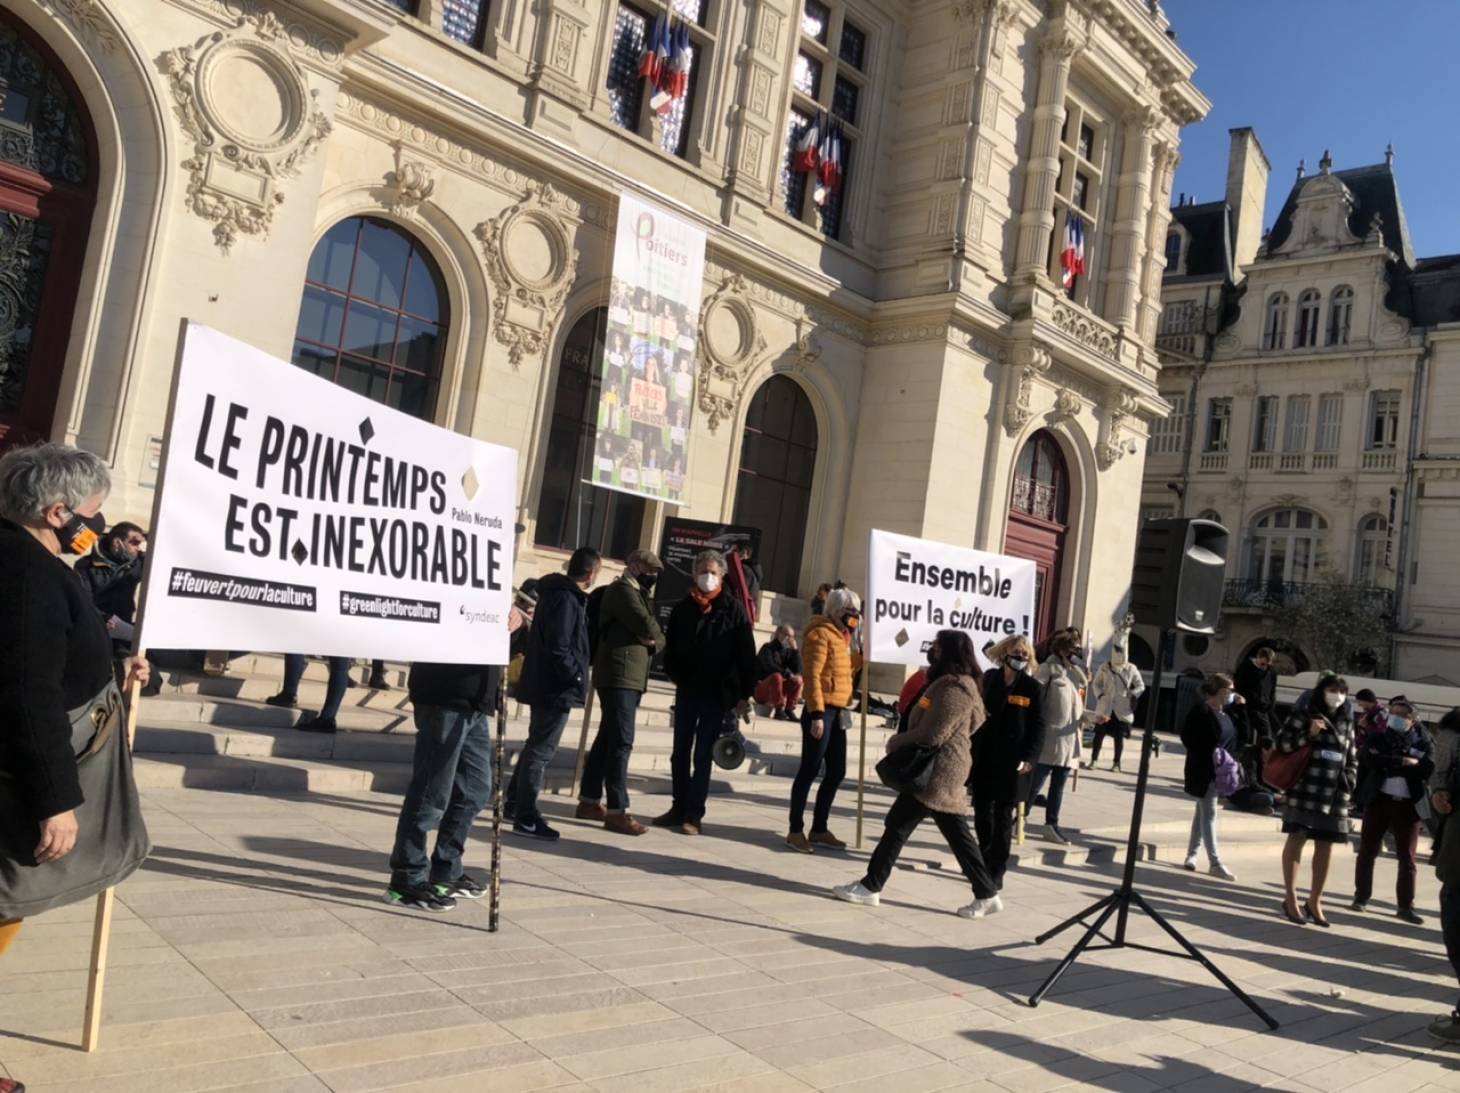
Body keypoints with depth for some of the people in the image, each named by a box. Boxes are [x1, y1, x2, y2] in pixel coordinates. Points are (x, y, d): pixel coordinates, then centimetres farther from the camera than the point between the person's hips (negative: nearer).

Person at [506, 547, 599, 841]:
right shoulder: (566, 599, -19)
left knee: (536, 745, 20)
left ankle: (515, 801, 31)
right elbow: (558, 648, -25)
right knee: (542, 750, -5)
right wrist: (577, 677, -15)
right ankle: (526, 818, 0)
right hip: (556, 687, -10)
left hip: (543, 684, 10)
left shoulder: (557, 593, 12)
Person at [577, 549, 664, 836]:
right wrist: (657, 635, 1)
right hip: (620, 675, -10)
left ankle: (589, 800, 20)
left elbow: (655, 634, 15)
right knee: (621, 742, -12)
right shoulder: (622, 590, -7)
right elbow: (647, 627, -20)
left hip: (630, 676, 10)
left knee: (607, 739, 13)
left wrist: (654, 642, -7)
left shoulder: (638, 594, 23)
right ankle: (617, 811, -12)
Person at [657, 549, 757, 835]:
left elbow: (746, 654, -6)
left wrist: (744, 694, -9)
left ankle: (694, 815, 3)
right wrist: (676, 675, -1)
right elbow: (670, 648, 12)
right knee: (680, 753, 10)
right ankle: (679, 808, 22)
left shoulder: (733, 609, -4)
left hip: (718, 694, -4)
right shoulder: (683, 608, 5)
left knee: (702, 756, -2)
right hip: (686, 692, 4)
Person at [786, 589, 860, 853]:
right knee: (810, 770, -4)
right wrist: (817, 714, -22)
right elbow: (812, 676, -17)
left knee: (836, 772, 11)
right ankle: (795, 830, 3)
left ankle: (819, 829, 20)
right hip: (821, 711, -10)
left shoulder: (839, 636, 18)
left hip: (837, 712, 10)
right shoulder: (821, 634, -11)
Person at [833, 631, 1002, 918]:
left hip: (938, 772, -10)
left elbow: (932, 735, -22)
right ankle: (987, 895, 16)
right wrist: (902, 741, 6)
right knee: (957, 834, 12)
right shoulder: (956, 684, 16)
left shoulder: (953, 689, -17)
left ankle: (870, 887, 3)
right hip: (944, 772, 10)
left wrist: (895, 742, -6)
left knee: (898, 825, -4)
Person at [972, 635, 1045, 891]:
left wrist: (1029, 758, -17)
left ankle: (996, 871, 11)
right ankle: (986, 861, 28)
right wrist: (970, 754, 0)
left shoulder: (1031, 688, -4)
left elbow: (1038, 727, -6)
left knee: (1003, 817, 4)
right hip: (983, 758, 3)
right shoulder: (989, 679, 4)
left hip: (1011, 762, -3)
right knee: (982, 812, 11)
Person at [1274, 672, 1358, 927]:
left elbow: (1352, 758, 19)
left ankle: (1315, 901, 19)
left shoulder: (1346, 723, 12)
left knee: (1326, 845, 7)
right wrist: (1307, 735, -18)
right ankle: (1291, 898, 10)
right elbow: (1282, 743, -6)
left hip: (1334, 793, 5)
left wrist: (1348, 782, 8)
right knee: (1297, 839, 1)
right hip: (1305, 788, -5)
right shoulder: (1303, 715, -3)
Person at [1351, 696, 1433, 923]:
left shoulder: (1423, 742, 3)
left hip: (1408, 805, 0)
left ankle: (1406, 905, 12)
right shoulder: (1375, 738, 3)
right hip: (1378, 801, 0)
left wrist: (1390, 765, -14)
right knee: (1367, 851, 7)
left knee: (1408, 857, 4)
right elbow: (1373, 761, -14)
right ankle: (1361, 897, 18)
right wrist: (1404, 762, -16)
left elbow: (1427, 769, -13)